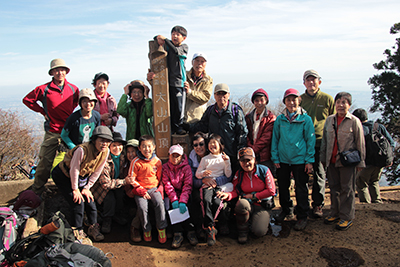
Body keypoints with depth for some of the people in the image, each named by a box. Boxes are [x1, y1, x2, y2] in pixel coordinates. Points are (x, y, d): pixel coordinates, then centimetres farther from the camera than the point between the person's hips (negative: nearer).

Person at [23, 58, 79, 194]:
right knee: (45, 162, 0)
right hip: (52, 132, -3)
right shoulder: (44, 89, -5)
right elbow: (27, 100, 7)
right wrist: (43, 112, 3)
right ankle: (37, 191, 15)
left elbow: (77, 100, 25)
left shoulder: (73, 89, 4)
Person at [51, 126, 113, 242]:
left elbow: (96, 172, -4)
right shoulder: (82, 150, -35)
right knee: (78, 202, -14)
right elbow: (74, 170, -23)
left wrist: (87, 188, -3)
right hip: (63, 175, -6)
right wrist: (75, 189, -13)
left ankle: (93, 228, 16)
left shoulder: (105, 152, -16)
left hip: (82, 177, 6)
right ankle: (78, 231, 4)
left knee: (89, 200, -2)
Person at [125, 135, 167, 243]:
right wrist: (141, 191, -10)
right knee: (142, 207, -25)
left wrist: (160, 189, -1)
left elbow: (160, 178, 14)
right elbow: (132, 179, -2)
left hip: (154, 188, 1)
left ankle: (161, 229, -9)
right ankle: (147, 230, -1)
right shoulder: (136, 162, -4)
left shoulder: (157, 161, 4)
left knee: (159, 203, -25)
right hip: (140, 189, -1)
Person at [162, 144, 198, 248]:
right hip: (172, 194, 1)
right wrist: (174, 199, -21)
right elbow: (167, 184, -6)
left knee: (183, 207, -28)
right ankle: (178, 233, -25)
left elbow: (187, 185, -10)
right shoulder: (165, 167, 4)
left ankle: (190, 232, -20)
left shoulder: (186, 167, -1)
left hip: (184, 193, -1)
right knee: (174, 206, -28)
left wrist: (183, 200, -25)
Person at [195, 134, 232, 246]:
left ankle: (207, 225, -9)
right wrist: (203, 173, -8)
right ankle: (211, 229, -26)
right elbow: (197, 174, 14)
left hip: (220, 185, 0)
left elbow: (228, 175, 8)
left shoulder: (225, 158, 16)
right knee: (206, 201, -31)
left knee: (216, 202, -29)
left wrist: (227, 162, -3)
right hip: (207, 185, 1)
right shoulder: (205, 159, 17)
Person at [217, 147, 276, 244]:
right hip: (247, 204, 2)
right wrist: (227, 195, -23)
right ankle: (242, 231, -11)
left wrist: (253, 196, -8)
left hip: (263, 205, -1)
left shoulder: (264, 170, -6)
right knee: (241, 203, -37)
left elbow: (271, 191, -8)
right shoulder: (239, 174, 2)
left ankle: (263, 220, 17)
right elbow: (235, 191, 0)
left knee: (259, 232, -24)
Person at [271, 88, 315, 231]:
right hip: (283, 159, 3)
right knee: (282, 187, 13)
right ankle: (286, 211, 34)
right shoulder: (280, 119, 4)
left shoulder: (306, 119, -2)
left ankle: (302, 216, 20)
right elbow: (275, 139, 8)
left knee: (301, 188, 5)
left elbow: (310, 140, -2)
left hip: (300, 159, -3)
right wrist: (275, 158, 2)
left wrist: (309, 160, -6)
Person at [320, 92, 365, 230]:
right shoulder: (329, 120, 5)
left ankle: (347, 217, 16)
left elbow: (360, 143, -4)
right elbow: (324, 140, 12)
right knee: (334, 188, 13)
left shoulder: (354, 121, -7)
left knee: (347, 189, 5)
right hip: (332, 161, 4)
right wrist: (323, 157, 11)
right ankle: (335, 213, 26)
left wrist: (360, 162, -3)